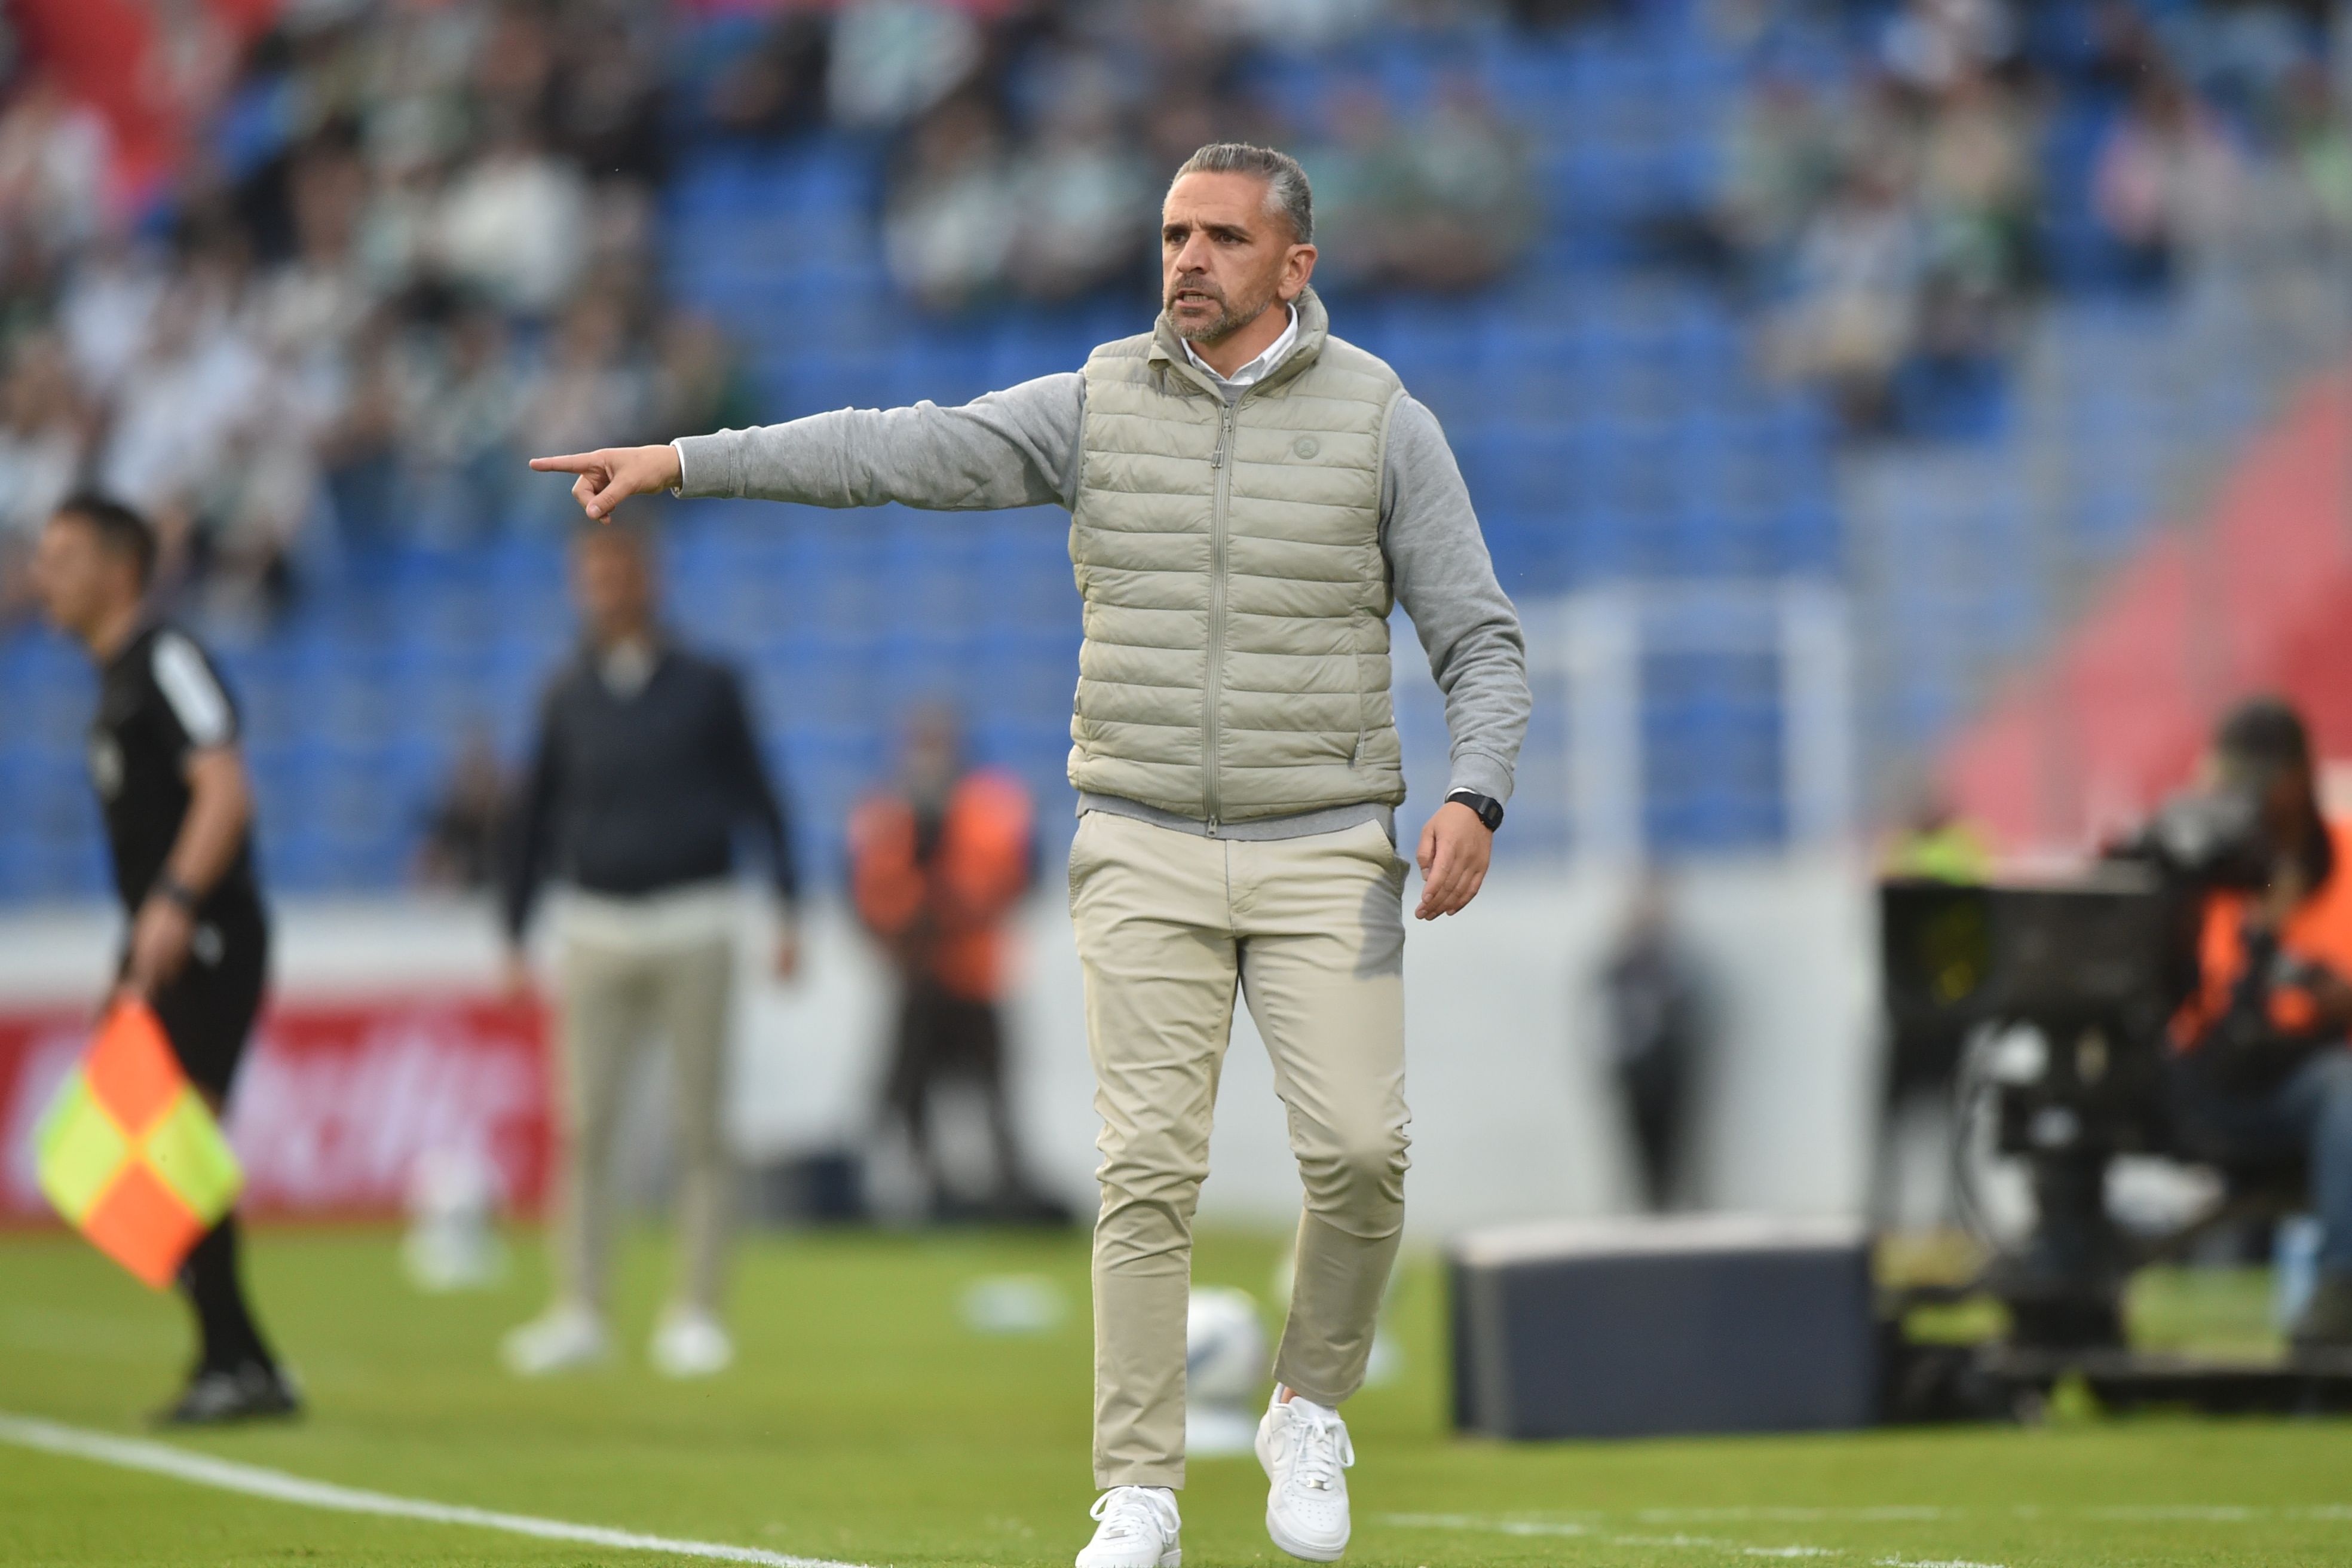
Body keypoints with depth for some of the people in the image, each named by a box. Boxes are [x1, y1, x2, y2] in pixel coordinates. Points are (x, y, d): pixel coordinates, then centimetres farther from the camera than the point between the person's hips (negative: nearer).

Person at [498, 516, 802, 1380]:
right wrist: (515, 937, 10)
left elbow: (757, 799, 5)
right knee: (583, 1129, -3)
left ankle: (694, 1314, 5)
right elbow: (535, 818, 12)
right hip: (596, 933, 2)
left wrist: (787, 910, -2)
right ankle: (578, 1314, 0)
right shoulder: (569, 695, 8)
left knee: (699, 1128, 0)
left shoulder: (706, 687, 2)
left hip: (693, 927, -2)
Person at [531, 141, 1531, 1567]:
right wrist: (680, 461, -13)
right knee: (1150, 1168, -8)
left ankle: (1312, 1412, 13)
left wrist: (1475, 805, -19)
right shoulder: (1103, 404, 2)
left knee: (1358, 1151, -13)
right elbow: (899, 453, -5)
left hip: (1321, 854, -1)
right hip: (1146, 850, 1)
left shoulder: (1383, 422, -3)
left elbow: (1481, 644, -2)